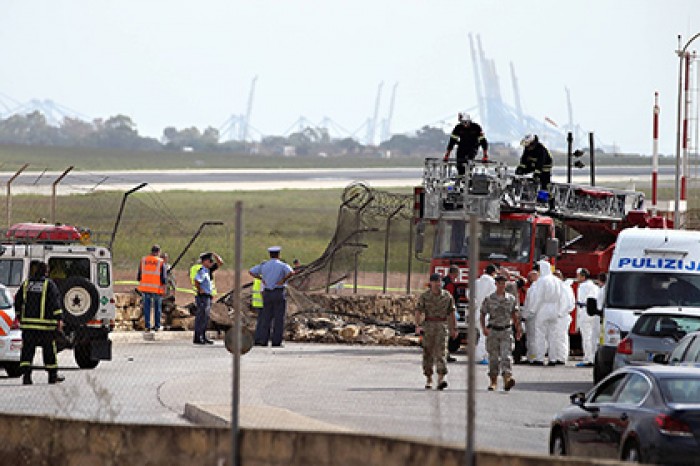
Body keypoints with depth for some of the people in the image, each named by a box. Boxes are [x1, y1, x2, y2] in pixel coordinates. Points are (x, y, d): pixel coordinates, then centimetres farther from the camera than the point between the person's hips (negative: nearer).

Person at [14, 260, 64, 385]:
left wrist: (18, 317, 25)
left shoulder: (26, 284, 10)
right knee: (49, 350, 8)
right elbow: (55, 302, -11)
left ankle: (26, 375, -9)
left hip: (28, 323, 3)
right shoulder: (49, 284, -2)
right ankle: (52, 375, 15)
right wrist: (59, 319, -13)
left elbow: (18, 302, 15)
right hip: (45, 325, -3)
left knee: (27, 350, 2)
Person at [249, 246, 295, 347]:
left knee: (266, 317, 7)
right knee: (279, 318, 0)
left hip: (267, 293, 3)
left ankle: (262, 340, 0)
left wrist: (261, 278, 8)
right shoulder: (282, 265, -4)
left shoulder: (263, 265, 7)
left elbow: (251, 272, 6)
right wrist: (283, 280, -10)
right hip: (279, 293, -3)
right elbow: (291, 272, -23)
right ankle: (276, 341, -4)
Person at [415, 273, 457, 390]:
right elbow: (418, 311, -7)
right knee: (428, 353, 6)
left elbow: (451, 313, 10)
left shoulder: (447, 296, 4)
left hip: (442, 326, 0)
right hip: (428, 326, 0)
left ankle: (441, 380, -23)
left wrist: (454, 329, 10)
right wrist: (417, 326, -21)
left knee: (440, 352, -12)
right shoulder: (424, 296, 0)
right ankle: (429, 379, 20)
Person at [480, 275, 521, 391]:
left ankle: (507, 379, -27)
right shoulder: (489, 299, 1)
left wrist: (518, 329, 10)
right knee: (493, 357, 4)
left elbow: (514, 316, 15)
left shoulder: (511, 299, 6)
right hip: (493, 331, 0)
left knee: (506, 356, -14)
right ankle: (493, 381, 16)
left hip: (506, 331, 0)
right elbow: (482, 315, 4)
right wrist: (484, 328, -10)